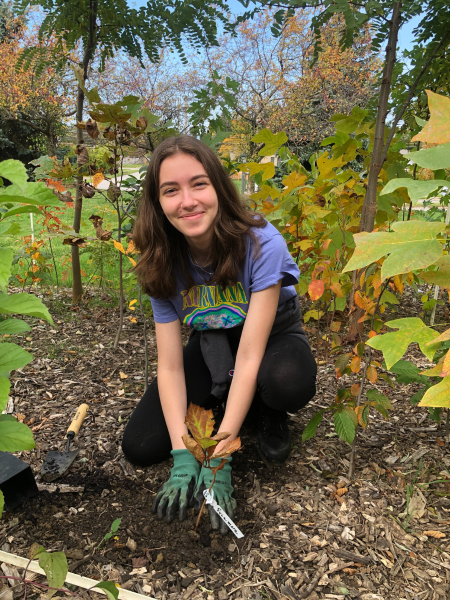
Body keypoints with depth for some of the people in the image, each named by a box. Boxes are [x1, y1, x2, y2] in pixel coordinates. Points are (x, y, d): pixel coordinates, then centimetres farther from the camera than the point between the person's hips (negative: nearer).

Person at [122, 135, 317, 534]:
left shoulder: (262, 244, -30)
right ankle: (223, 400, 12)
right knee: (140, 447, -10)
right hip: (213, 349, 3)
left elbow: (250, 356, -31)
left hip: (273, 336, -2)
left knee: (288, 383, -40)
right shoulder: (163, 263, -17)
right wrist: (183, 456, -27)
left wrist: (218, 457, -33)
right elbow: (170, 366, -18)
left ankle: (268, 412, -2)